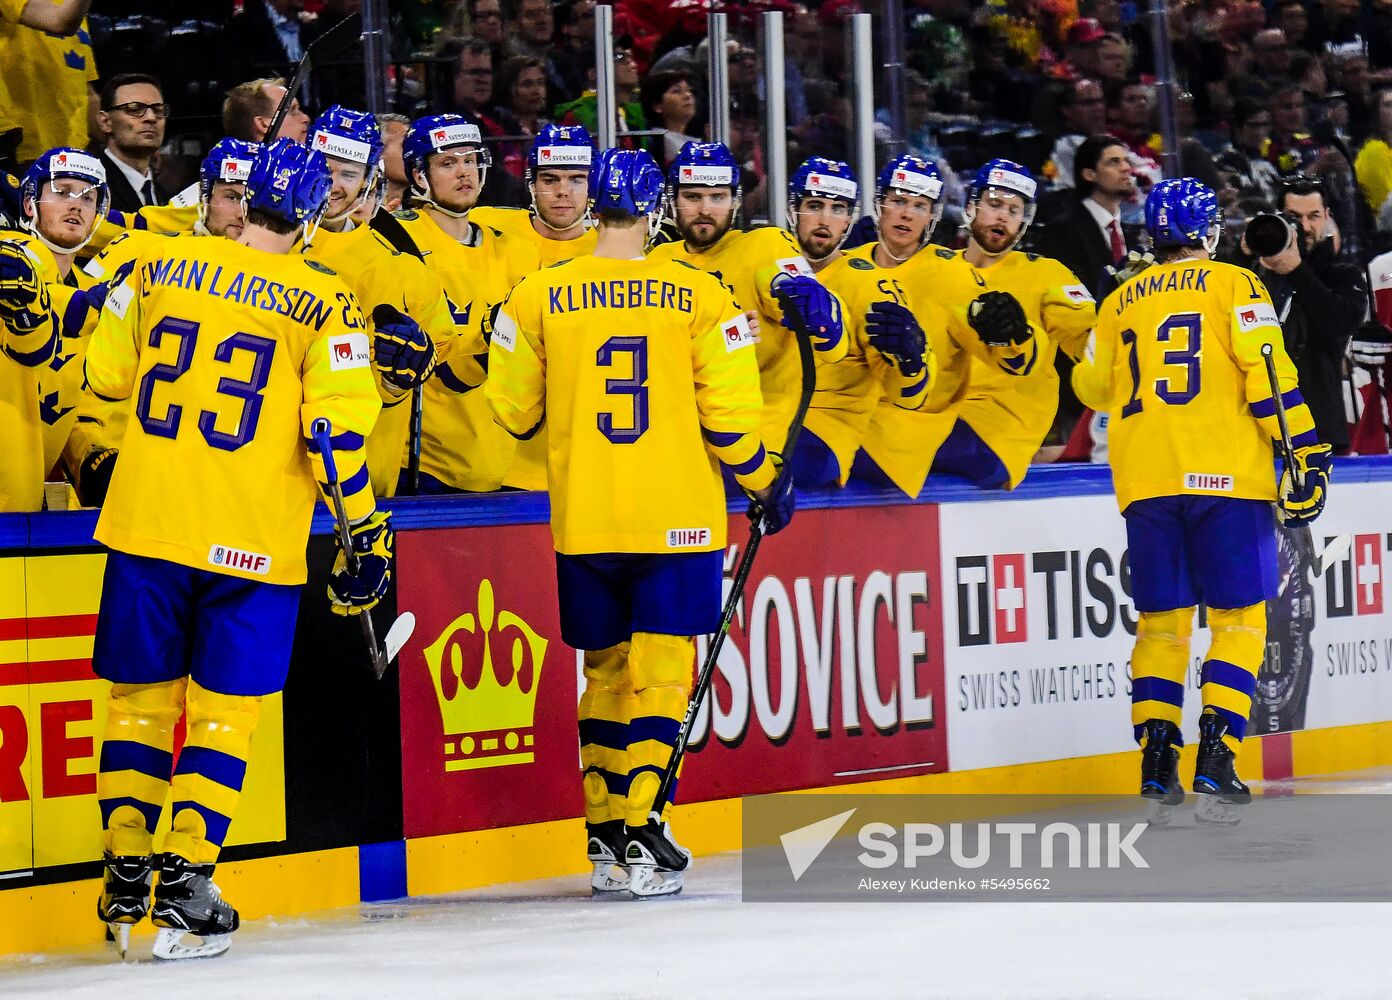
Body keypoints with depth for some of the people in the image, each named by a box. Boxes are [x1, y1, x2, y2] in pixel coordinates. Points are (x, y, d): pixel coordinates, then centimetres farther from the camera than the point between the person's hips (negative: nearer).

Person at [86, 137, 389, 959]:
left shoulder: (162, 269, 3)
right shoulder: (324, 300, -7)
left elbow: (106, 373, 13)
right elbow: (338, 426, -10)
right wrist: (365, 530, -1)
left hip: (147, 523, 2)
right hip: (252, 544, -2)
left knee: (141, 699, 13)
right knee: (223, 709, 5)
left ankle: (126, 875, 13)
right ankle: (183, 884, -2)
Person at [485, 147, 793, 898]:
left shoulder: (538, 296, -1)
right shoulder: (697, 295, -4)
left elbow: (512, 412, 5)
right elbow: (729, 414, -4)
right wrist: (765, 484, 12)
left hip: (583, 524, 2)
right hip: (678, 523, -2)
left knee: (605, 670, 14)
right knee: (659, 670, 1)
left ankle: (605, 838, 16)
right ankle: (641, 833, -9)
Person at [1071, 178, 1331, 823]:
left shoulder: (1120, 303, 15)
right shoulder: (1232, 285, 3)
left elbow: (1094, 389, 24)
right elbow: (1267, 374, -7)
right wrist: (1305, 454, -7)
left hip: (1144, 480, 4)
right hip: (1224, 477, -4)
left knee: (1162, 621, 11)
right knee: (1239, 618, 2)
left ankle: (1156, 762, 3)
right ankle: (1215, 759, -11)